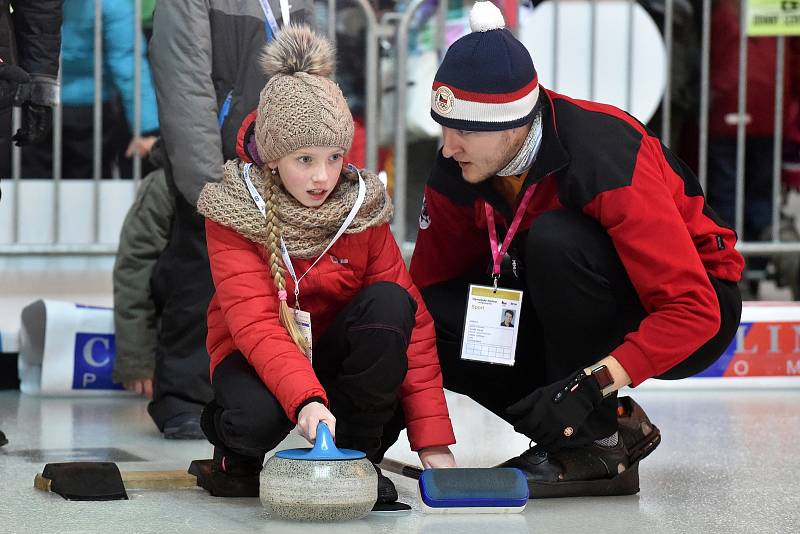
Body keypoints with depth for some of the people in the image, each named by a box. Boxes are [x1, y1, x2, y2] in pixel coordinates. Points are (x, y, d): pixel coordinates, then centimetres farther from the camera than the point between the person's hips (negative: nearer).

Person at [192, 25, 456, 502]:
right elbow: (255, 323, -28)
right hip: (255, 356, -3)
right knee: (258, 415, -38)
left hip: (333, 351, 3)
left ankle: (357, 457, -12)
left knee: (390, 303, -27)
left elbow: (413, 324, -12)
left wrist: (433, 440, -21)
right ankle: (236, 454, 2)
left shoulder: (362, 211, -9)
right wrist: (305, 399, -47)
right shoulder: (234, 215, -16)